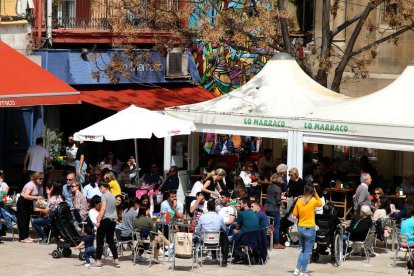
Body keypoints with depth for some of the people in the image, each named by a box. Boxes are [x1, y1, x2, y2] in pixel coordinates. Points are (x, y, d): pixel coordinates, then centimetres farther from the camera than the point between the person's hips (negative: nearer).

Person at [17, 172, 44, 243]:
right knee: (23, 220, -5)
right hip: (22, 203, -9)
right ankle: (22, 238, -3)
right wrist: (36, 197, -37)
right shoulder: (31, 185, -25)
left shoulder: (37, 185, 4)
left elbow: (35, 196, 12)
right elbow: (26, 196, -35)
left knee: (27, 220, 13)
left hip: (29, 203, 9)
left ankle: (26, 236, 19)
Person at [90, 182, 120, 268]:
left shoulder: (104, 196, -9)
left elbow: (103, 209, -18)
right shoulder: (113, 196, 13)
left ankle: (98, 261, -4)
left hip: (105, 220, -8)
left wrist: (98, 221, -19)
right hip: (112, 220, 8)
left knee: (100, 241, -2)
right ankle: (116, 260, 13)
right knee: (111, 240, 15)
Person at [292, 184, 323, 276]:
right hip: (310, 229, -4)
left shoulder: (299, 201, -3)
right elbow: (320, 203, 10)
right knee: (307, 251, 5)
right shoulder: (313, 201, -11)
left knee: (303, 250, 20)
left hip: (300, 228, 4)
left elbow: (295, 214, 3)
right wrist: (316, 194, 7)